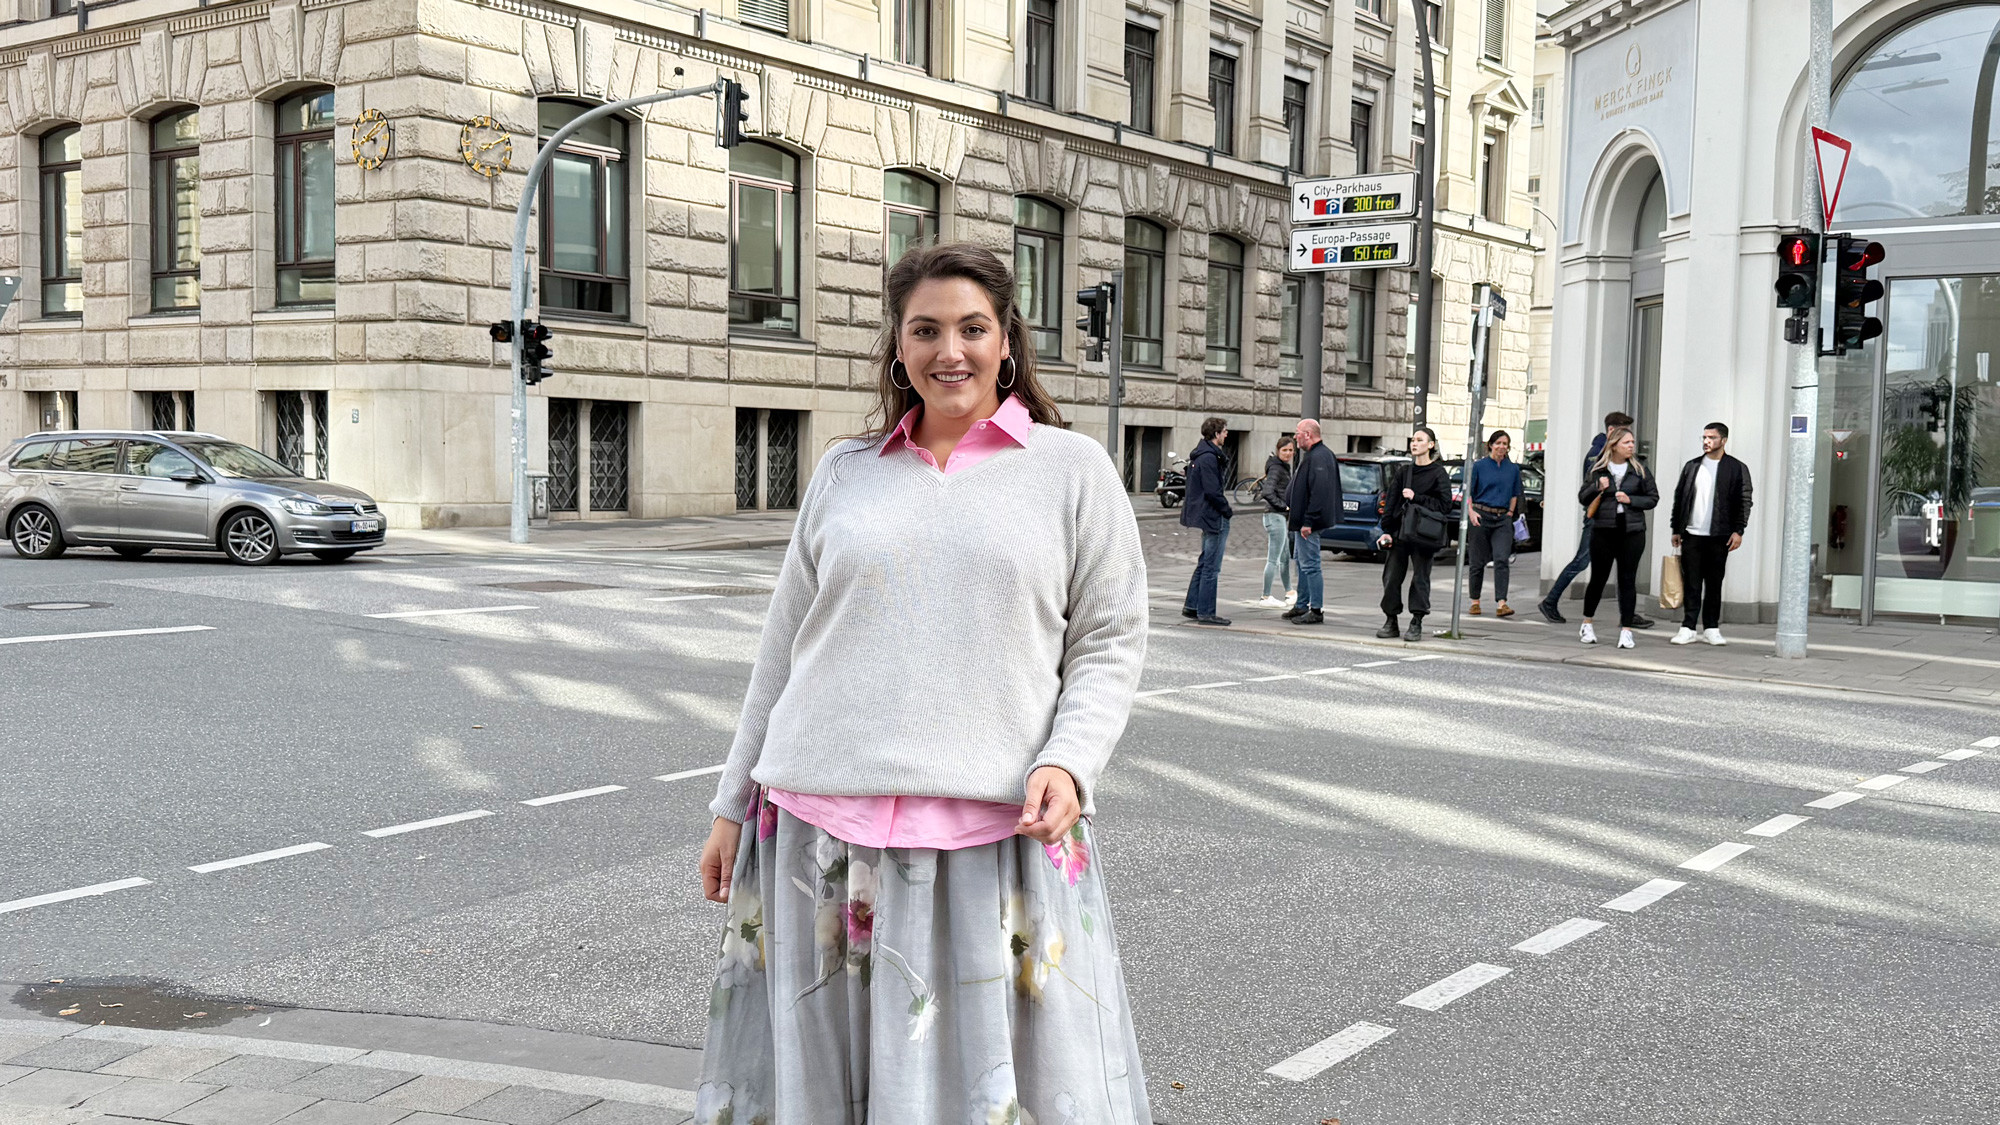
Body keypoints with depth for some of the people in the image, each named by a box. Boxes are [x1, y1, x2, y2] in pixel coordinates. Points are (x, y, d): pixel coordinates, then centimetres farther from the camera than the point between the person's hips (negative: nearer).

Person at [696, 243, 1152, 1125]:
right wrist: (733, 805, 15)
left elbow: (1110, 641, 3)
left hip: (997, 835, -2)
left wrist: (1069, 762, -13)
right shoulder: (844, 473, 11)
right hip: (824, 827, 3)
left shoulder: (1072, 468, 4)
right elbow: (783, 651, 14)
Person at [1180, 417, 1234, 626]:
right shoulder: (1209, 458, -18)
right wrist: (1228, 511, -11)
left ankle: (1191, 606, 24)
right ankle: (1205, 613, 0)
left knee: (1204, 563, 18)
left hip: (1206, 515, 11)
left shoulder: (1201, 454, 14)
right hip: (1214, 517, -11)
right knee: (1211, 567, -5)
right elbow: (1213, 491, -22)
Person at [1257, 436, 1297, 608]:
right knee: (1273, 559, -7)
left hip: (1282, 516, 10)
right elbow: (1267, 492, -25)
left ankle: (1289, 594, 30)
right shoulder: (1276, 468, -14)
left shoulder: (1284, 467, 15)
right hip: (1276, 516, -10)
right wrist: (1283, 505, -18)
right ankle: (1266, 597, -3)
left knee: (1285, 558, 19)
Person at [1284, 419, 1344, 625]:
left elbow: (1319, 493, -27)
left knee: (1310, 565, -8)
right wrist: (1294, 517, 21)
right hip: (1303, 521, 12)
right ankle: (1301, 606, 27)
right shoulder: (1313, 455, 16)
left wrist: (1308, 522, -27)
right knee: (1302, 562, 18)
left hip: (1308, 523, -12)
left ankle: (1316, 610, -4)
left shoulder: (1319, 458, -19)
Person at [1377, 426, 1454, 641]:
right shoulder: (1403, 471, 12)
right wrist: (1387, 531, 1)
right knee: (1391, 576, 2)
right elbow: (1391, 502, 9)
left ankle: (1416, 624, 5)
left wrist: (1416, 498, -14)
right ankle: (1391, 622, 10)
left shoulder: (1438, 473, -2)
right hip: (1400, 532, 5)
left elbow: (1444, 505, -8)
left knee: (1420, 577, -1)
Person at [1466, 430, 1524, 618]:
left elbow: (1515, 494, 18)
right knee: (1478, 561, 4)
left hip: (1503, 519, 2)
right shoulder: (1479, 466, 1)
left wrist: (1510, 514, 8)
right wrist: (1471, 512, -11)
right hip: (1482, 516, -2)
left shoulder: (1513, 469, 10)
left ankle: (1501, 604, -17)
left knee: (1502, 560, -11)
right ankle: (1475, 602, 16)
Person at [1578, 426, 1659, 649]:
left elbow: (1653, 497, 7)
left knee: (1628, 580, 0)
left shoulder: (1639, 469, 5)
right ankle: (1587, 625, 23)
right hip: (1603, 530, 0)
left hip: (1632, 531, 0)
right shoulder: (1597, 469, 4)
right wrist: (1597, 487, -12)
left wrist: (1630, 500, -8)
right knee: (1598, 578, 6)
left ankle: (1626, 630, 4)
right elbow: (1582, 497, 7)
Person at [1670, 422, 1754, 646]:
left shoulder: (1737, 469, 3)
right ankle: (1688, 628, 3)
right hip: (1691, 535, 2)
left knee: (1714, 584, 4)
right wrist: (1676, 529, 8)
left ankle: (1711, 629, 11)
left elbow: (1744, 501, 1)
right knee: (1691, 583, 0)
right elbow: (1679, 498, 13)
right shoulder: (1692, 466, 12)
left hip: (1719, 537, -2)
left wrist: (1738, 530, -8)